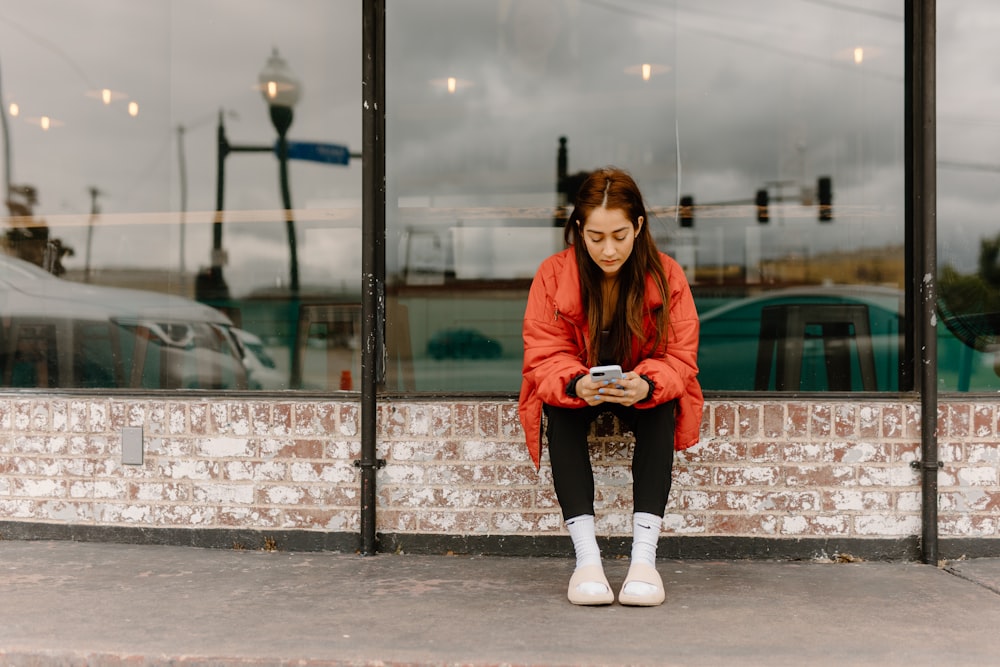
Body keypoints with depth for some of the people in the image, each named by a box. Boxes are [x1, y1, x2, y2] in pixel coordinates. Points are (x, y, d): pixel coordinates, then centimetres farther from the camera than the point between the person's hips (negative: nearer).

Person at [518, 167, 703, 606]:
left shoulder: (666, 276, -13)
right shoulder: (553, 274, -14)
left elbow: (680, 357, -14)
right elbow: (543, 357, -15)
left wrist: (647, 384, -37)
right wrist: (575, 384, -39)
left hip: (642, 393, 0)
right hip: (575, 392, 0)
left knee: (661, 406, -32)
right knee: (559, 407, -32)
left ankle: (644, 555, -37)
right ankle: (586, 555, -37)